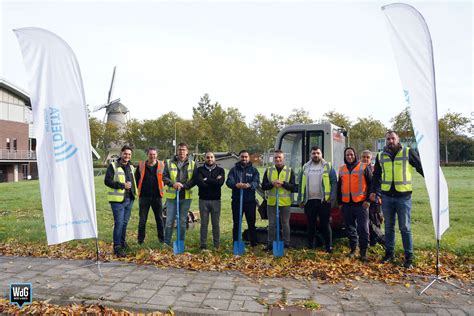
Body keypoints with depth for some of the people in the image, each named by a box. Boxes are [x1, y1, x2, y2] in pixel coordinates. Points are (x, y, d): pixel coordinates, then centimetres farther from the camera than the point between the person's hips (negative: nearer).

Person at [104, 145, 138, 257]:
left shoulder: (131, 167, 15)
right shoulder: (113, 166, -6)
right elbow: (107, 181, -14)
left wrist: (134, 191, 15)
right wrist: (122, 185, -21)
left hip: (129, 199, 7)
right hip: (118, 199, -6)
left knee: (125, 222, 16)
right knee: (119, 223, -6)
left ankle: (122, 243, 31)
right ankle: (117, 247, 3)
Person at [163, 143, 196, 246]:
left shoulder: (192, 164, 4)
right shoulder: (169, 163, 3)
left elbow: (194, 180, -1)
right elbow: (164, 177, 1)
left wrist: (183, 185, -15)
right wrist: (173, 184, -17)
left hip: (186, 197, 1)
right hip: (172, 196, -1)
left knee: (183, 221, 11)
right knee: (169, 221, 3)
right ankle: (166, 242, 15)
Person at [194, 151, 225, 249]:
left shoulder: (220, 170, 7)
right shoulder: (200, 170, 6)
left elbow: (220, 182, -12)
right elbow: (199, 182, -13)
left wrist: (206, 180, -9)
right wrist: (214, 181, -11)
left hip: (216, 200, 0)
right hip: (203, 200, 0)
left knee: (216, 224, 5)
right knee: (204, 223, 5)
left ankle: (217, 245, 14)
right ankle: (203, 244, 13)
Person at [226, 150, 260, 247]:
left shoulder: (253, 170, 6)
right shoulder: (234, 169, 6)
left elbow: (256, 182, -9)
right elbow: (229, 181, -8)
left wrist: (249, 185, -32)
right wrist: (236, 185, -31)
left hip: (250, 201, 0)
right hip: (237, 201, 0)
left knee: (251, 224, 8)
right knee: (236, 224, 7)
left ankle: (254, 244, 18)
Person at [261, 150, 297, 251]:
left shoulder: (290, 171, 3)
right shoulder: (268, 171, 7)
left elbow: (294, 187, -3)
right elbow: (263, 186, 3)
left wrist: (283, 183, -17)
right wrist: (272, 183, -15)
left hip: (285, 202, -1)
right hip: (271, 202, 1)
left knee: (285, 224, 8)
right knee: (271, 224, 8)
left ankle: (286, 243, 20)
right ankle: (270, 243, 18)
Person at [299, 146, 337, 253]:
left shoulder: (328, 166, 1)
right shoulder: (305, 167, 10)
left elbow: (334, 183, -3)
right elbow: (302, 184, 12)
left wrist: (332, 198, -11)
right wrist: (301, 199, 7)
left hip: (323, 200, -3)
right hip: (309, 201, 3)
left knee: (325, 225, 2)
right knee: (311, 225, 11)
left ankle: (329, 247, 11)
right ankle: (311, 247, 21)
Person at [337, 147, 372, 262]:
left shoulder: (364, 167, 0)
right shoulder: (342, 169, 13)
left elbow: (371, 184, -2)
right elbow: (339, 187, 18)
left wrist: (368, 200, -9)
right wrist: (340, 202, 14)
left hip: (361, 203, -4)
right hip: (346, 204, 5)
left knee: (363, 228, -4)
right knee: (350, 228, 11)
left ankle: (363, 252, 4)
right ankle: (353, 248, 24)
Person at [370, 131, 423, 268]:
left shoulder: (408, 152, -1)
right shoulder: (380, 156, 8)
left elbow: (421, 168, 4)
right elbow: (376, 175, 15)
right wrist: (373, 191, 7)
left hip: (404, 196, -3)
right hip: (387, 196, 3)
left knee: (405, 228, 2)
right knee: (389, 227, 12)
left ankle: (409, 257, 12)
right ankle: (389, 253, 24)